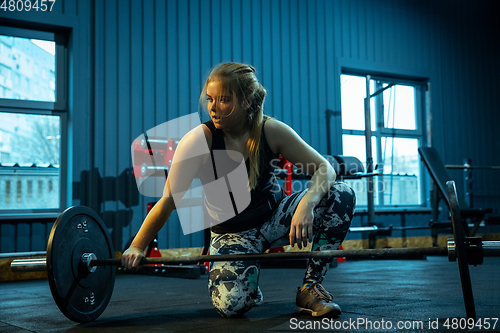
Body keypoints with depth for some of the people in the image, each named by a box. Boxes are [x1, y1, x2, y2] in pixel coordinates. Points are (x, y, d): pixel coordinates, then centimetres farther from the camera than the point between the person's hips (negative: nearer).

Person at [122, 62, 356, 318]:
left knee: (341, 195, -20)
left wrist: (307, 204, -35)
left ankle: (310, 288, -8)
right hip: (232, 234, -3)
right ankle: (251, 288, 12)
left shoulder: (271, 131, -16)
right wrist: (137, 247, -19)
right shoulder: (200, 141, -21)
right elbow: (169, 200, -17)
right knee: (231, 304, -30)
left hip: (274, 218, 3)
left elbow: (324, 168, -15)